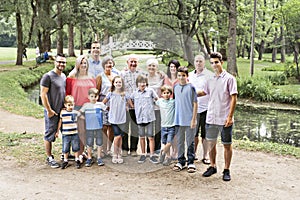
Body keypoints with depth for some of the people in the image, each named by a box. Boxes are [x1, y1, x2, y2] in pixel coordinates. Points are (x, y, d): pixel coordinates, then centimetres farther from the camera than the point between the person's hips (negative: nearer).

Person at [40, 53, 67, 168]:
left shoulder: (64, 76, 11)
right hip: (52, 112, -8)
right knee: (49, 135, 1)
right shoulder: (48, 76, -13)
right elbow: (43, 94, -15)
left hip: (63, 110, 8)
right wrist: (49, 110, -16)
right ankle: (49, 158, 11)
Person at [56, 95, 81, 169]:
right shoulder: (62, 112, -3)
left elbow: (80, 115, 23)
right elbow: (60, 122, 4)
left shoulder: (75, 112, 2)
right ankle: (65, 161, 20)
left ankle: (77, 160, 21)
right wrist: (57, 131, 6)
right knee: (65, 149, 7)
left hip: (75, 133, 1)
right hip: (65, 134, -1)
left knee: (76, 148, 8)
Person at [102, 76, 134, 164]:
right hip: (113, 119, -1)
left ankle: (119, 155, 19)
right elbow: (102, 103, 9)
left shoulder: (125, 95, 1)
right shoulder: (110, 94, 0)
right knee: (117, 136, -9)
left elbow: (131, 105, 7)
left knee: (120, 137, 6)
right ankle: (115, 155, 6)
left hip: (122, 119, 1)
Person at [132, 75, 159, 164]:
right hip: (139, 118, 3)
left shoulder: (150, 91, -2)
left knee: (151, 137, -1)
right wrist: (134, 107, 13)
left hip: (149, 117, -2)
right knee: (142, 137, 11)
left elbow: (157, 99, 9)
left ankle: (152, 155, 8)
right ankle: (143, 154, 23)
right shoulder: (135, 93, 5)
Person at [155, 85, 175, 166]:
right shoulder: (160, 101, 5)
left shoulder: (173, 101, -4)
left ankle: (163, 152, 13)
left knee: (169, 143, -11)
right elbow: (155, 102, 25)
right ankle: (168, 157, 24)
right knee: (164, 143, 9)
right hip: (163, 126, 3)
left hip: (171, 126, -3)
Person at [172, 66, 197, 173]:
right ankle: (180, 161, 24)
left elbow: (195, 103, -6)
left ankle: (190, 162, 16)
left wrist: (194, 119, -10)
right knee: (179, 141, 12)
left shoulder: (191, 87, -7)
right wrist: (174, 117, 12)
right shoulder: (175, 87, 6)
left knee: (190, 142, 5)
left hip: (189, 119, -4)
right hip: (178, 119, 4)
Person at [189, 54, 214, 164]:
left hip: (205, 108, -4)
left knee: (205, 134, 4)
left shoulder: (210, 75, -3)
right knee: (193, 133, 9)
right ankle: (193, 154, 23)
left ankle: (205, 156, 16)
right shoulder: (190, 75, 13)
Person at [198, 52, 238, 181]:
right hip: (211, 118, 5)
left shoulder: (229, 78, -6)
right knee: (210, 143, 13)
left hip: (224, 119, -5)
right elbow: (204, 92, 28)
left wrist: (230, 116, -15)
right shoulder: (210, 80, 10)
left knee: (227, 145, 5)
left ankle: (226, 170, 17)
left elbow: (234, 98, -10)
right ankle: (212, 166, 29)